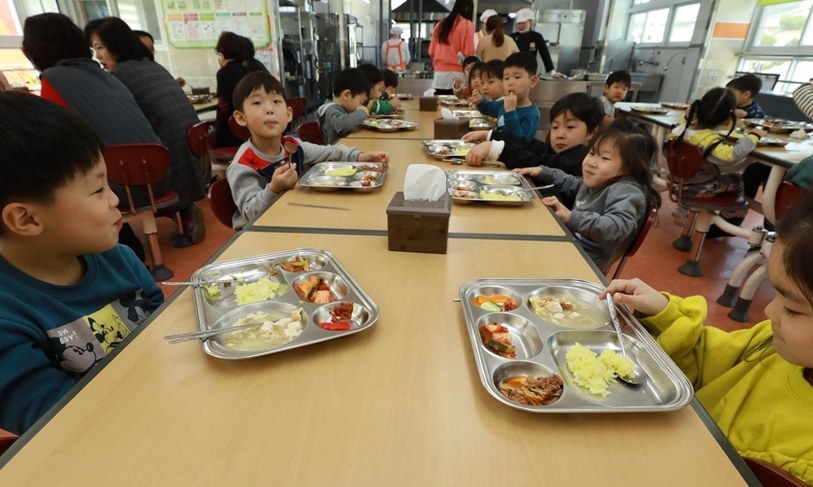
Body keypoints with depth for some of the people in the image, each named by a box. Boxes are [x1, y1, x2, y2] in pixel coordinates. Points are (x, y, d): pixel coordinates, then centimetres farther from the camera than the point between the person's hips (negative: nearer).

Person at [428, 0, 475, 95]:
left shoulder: (440, 24, 13)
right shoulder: (467, 24, -2)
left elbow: (431, 52, 14)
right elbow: (468, 52, -8)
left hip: (439, 74, 5)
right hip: (457, 74, -5)